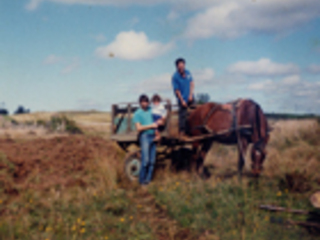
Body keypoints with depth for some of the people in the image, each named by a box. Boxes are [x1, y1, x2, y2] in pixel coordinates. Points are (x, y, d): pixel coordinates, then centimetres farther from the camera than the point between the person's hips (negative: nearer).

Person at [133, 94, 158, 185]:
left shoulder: (151, 110, 13)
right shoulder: (137, 113, -1)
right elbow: (139, 128, -10)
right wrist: (151, 125, -14)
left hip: (153, 136, 5)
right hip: (145, 136, -5)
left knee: (152, 160, 4)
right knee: (145, 160, -12)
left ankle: (148, 179, 11)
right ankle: (142, 180, -1)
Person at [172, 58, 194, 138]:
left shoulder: (188, 73, 1)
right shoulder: (175, 77, -15)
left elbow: (192, 83, 5)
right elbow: (177, 90, -13)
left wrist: (191, 95, -5)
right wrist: (182, 101, -14)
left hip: (190, 98, 6)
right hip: (182, 99, -6)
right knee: (183, 115, -5)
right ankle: (182, 132, 1)